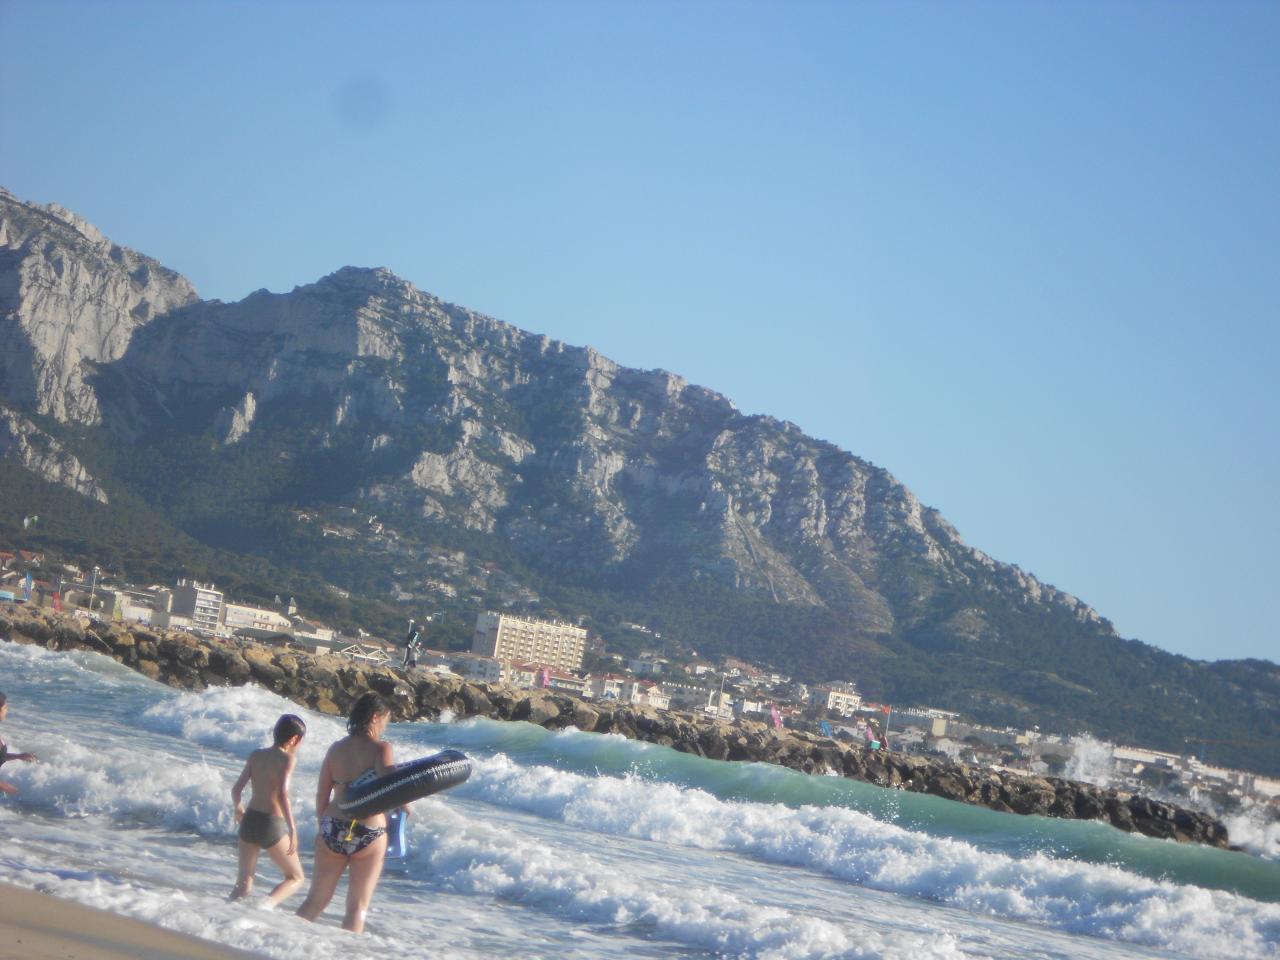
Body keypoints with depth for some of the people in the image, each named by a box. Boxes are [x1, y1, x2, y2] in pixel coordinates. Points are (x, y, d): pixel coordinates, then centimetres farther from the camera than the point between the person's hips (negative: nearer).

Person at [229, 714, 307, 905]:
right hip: (272, 825, -5)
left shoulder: (256, 755, 8)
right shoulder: (287, 758, -9)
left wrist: (238, 808, 30)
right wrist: (293, 829, -23)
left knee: (244, 882, 14)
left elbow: (236, 789, 9)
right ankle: (268, 903, -16)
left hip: (249, 820, 5)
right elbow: (282, 794, -22)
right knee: (296, 878, 10)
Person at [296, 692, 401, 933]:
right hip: (369, 834, -4)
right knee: (357, 908, 8)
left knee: (315, 901, 17)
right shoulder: (381, 748, -9)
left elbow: (321, 796, 8)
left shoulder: (336, 749, 5)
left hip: (333, 830, 4)